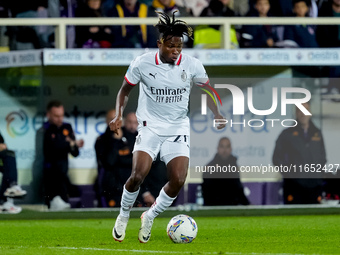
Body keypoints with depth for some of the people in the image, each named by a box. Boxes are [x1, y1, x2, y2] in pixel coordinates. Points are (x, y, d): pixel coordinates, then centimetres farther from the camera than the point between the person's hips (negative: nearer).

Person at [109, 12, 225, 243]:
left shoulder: (192, 65, -6)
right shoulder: (142, 64, -9)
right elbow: (125, 90, 6)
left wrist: (216, 113, -4)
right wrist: (118, 115, -9)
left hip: (178, 130, 2)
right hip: (150, 127, -2)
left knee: (178, 181, -14)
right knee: (138, 175, -21)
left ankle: (149, 218, 12)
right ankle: (123, 216, 7)